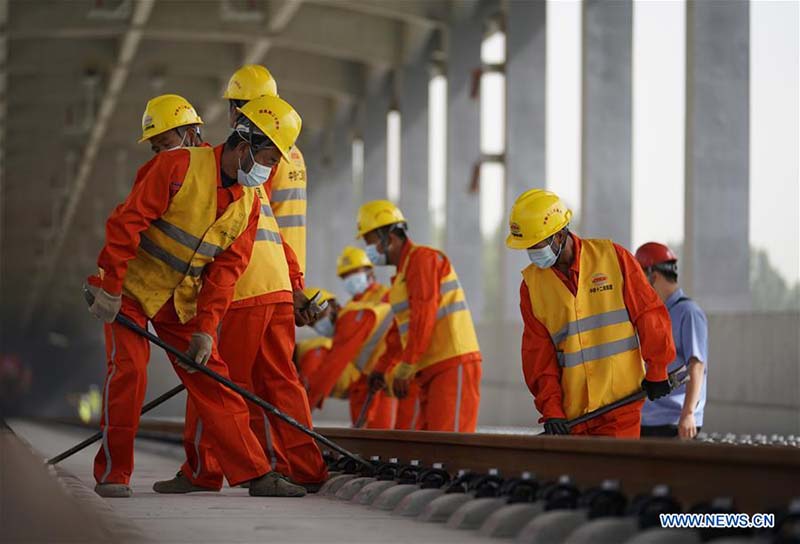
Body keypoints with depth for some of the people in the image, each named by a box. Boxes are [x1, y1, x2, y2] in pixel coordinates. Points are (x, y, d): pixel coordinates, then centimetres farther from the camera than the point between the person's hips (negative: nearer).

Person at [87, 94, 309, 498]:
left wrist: (205, 327, -10)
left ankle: (256, 474, 1)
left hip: (182, 298, 6)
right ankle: (112, 474, -4)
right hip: (131, 287, -6)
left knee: (213, 382, 1)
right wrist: (109, 287, -24)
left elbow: (226, 268, -1)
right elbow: (127, 221, -22)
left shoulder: (249, 204, 2)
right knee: (128, 370, -16)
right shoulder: (180, 165, -19)